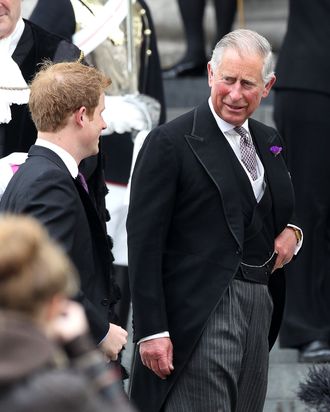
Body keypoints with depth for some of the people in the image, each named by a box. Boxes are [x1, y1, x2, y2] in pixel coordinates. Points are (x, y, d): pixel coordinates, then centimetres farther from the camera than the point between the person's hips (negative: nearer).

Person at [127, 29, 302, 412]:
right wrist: (151, 331, -17)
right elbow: (144, 243, -11)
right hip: (202, 315, -7)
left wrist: (291, 231, 4)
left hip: (260, 307, 7)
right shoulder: (170, 143, -8)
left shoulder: (267, 141, 14)